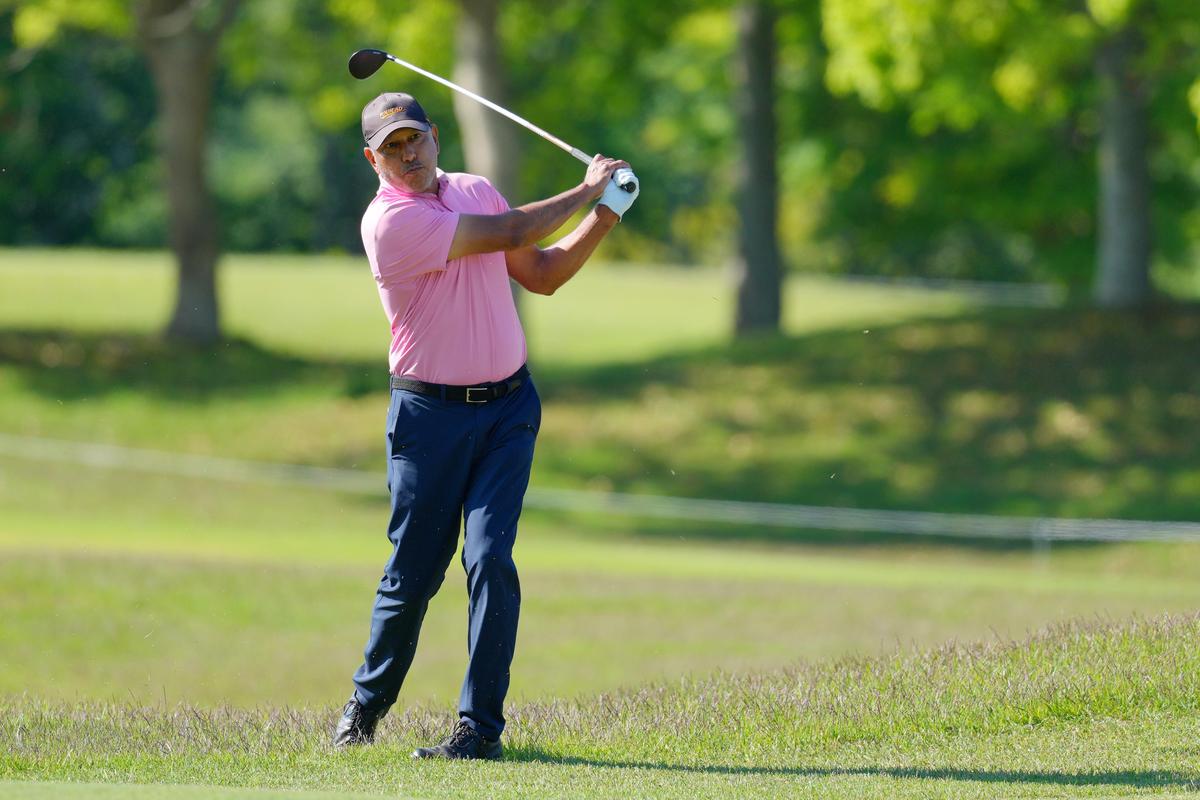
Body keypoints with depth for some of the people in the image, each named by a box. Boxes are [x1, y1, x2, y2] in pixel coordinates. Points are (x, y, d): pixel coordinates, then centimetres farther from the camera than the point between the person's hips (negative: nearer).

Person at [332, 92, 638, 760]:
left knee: (490, 557, -10)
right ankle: (368, 704, 25)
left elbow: (541, 274, 17)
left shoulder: (476, 190, 9)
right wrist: (588, 191, -5)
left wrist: (602, 222, 3)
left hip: (509, 405, 4)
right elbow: (510, 234, -17)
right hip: (431, 413, -4)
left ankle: (482, 726, -10)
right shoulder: (391, 221, -15)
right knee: (413, 572, 1)